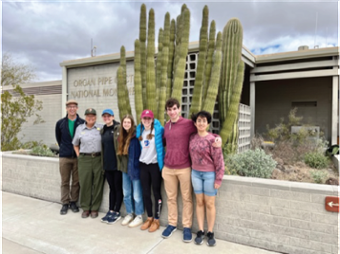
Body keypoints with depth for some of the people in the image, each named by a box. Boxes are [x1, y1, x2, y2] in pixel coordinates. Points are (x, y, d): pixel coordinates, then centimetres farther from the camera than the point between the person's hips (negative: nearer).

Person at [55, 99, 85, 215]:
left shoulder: (82, 123, -3)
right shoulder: (60, 123, 3)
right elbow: (58, 138, 16)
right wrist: (63, 148, 14)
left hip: (78, 156, -1)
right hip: (64, 156, 1)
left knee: (76, 181, 7)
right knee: (65, 182, 7)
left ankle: (73, 202, 21)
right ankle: (65, 203, 19)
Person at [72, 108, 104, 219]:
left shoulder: (101, 128, 2)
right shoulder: (79, 128, 8)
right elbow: (75, 144, 17)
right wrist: (79, 155, 7)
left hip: (98, 159, -1)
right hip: (84, 159, 1)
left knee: (97, 184, 4)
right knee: (85, 184, 5)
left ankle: (95, 208, 17)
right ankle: (85, 208, 20)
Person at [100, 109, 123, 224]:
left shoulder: (119, 128, -7)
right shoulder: (102, 131, 13)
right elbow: (102, 146, 18)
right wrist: (103, 162, 14)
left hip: (117, 163, -6)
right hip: (107, 164, 6)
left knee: (118, 188, 5)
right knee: (112, 188, 15)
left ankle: (117, 212, 15)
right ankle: (110, 211, 24)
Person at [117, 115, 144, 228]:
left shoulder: (136, 136, -14)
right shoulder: (122, 136, 8)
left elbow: (138, 153, -15)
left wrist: (135, 167, -16)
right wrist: (121, 165, 13)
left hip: (134, 168, -7)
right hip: (125, 168, 7)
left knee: (137, 194, 4)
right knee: (126, 193, 17)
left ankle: (139, 216, 20)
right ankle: (129, 214, 33)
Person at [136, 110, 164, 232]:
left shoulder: (158, 130, -8)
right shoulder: (139, 131, 8)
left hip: (155, 164, -5)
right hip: (143, 164, 5)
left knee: (156, 192, 5)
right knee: (145, 193, 11)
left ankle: (156, 220, 19)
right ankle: (149, 218, 27)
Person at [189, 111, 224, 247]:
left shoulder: (212, 139, -14)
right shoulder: (192, 138, 0)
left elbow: (219, 160, -13)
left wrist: (218, 179, -12)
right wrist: (193, 170, 8)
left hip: (210, 174, -4)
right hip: (195, 173, 4)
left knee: (209, 204, 7)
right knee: (199, 202, 12)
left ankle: (210, 233, 22)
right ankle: (200, 231, 24)